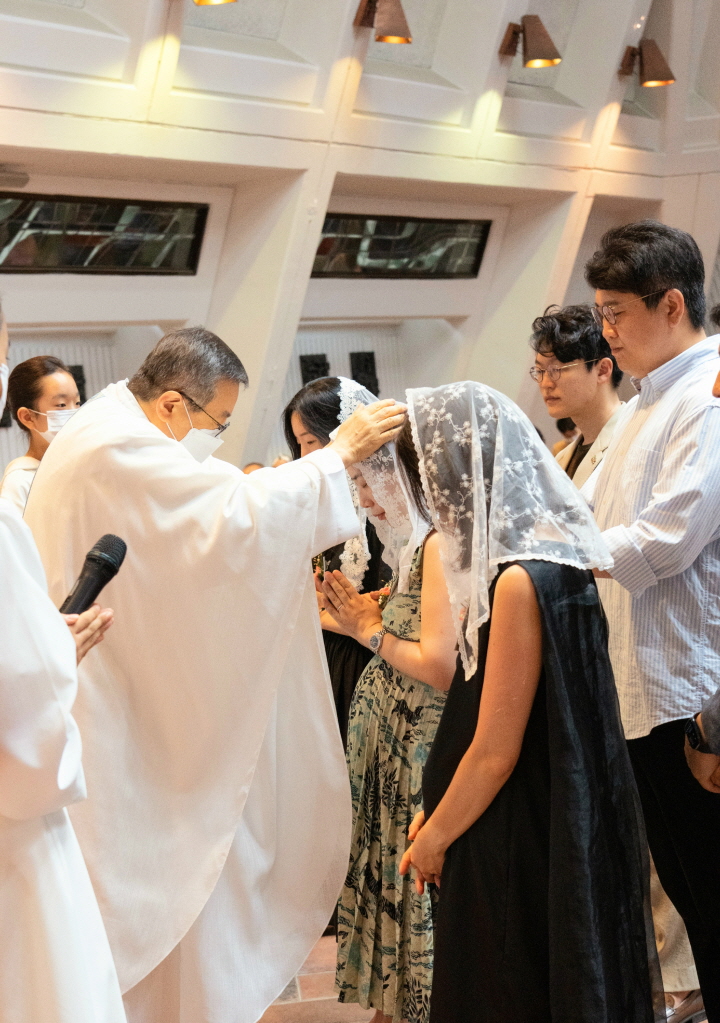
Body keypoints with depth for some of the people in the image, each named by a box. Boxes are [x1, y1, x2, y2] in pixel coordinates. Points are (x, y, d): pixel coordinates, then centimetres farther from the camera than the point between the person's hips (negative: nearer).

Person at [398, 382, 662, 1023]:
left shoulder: (520, 581, -24)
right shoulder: (552, 556, 4)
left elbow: (495, 753, -21)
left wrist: (435, 836, -6)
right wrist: (438, 813, 13)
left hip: (520, 846, -9)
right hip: (562, 828, 9)